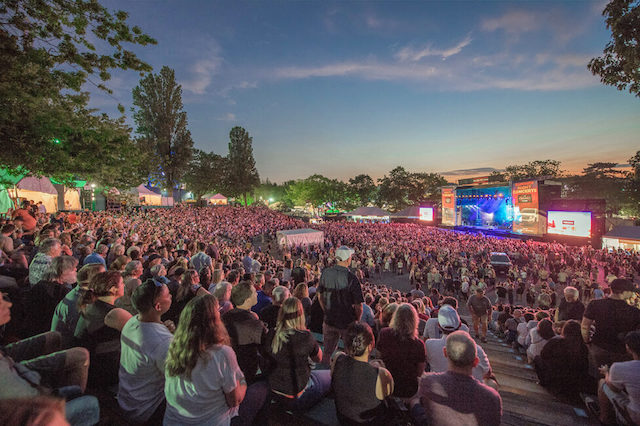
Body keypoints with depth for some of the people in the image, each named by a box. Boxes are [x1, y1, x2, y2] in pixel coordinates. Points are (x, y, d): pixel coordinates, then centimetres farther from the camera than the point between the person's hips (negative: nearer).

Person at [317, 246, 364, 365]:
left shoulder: (325, 273, -7)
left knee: (327, 353, 22)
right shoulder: (351, 277, -22)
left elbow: (320, 296, 5)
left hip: (329, 321, 4)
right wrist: (357, 320, 1)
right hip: (347, 323, -4)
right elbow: (358, 305, -17)